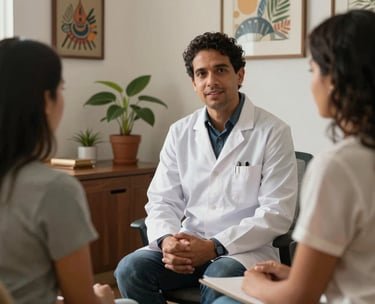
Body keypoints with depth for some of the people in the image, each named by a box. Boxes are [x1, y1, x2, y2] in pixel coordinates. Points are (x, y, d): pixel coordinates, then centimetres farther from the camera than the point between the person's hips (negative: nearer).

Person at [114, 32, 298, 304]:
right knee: (130, 268, -21)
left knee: (219, 278, -36)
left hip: (245, 249, -4)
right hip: (189, 245, 5)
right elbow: (163, 200, 8)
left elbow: (277, 213, -10)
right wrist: (167, 240, -15)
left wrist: (215, 246, -18)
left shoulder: (273, 132, -5)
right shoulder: (180, 133, 9)